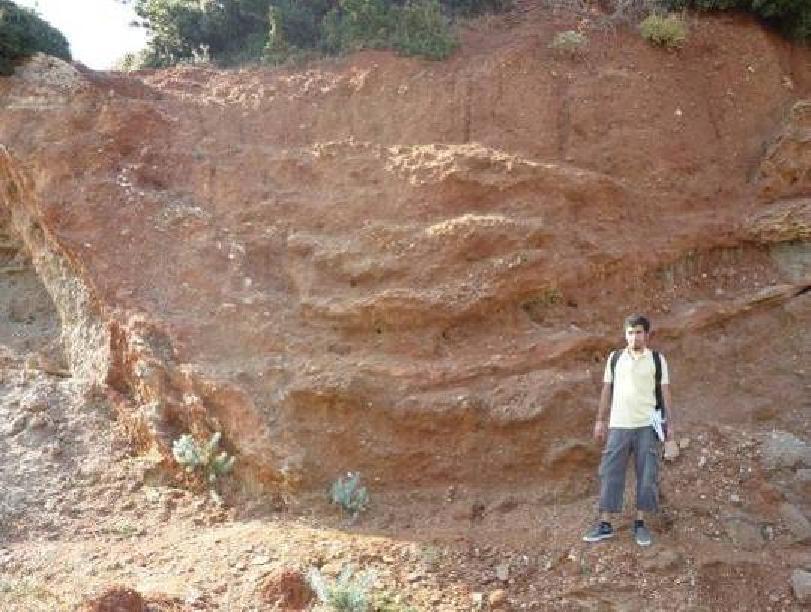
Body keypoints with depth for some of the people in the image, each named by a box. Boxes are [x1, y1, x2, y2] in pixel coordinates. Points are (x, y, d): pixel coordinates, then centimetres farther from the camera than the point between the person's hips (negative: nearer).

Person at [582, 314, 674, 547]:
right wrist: (601, 421, 8)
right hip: (618, 426, 1)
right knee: (610, 473, 0)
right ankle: (605, 524, 6)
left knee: (647, 475, 3)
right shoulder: (615, 358, 7)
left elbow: (665, 393, 3)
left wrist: (669, 423, 0)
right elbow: (607, 390, 10)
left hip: (647, 426, -1)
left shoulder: (657, 360, 2)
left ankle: (640, 523, 15)